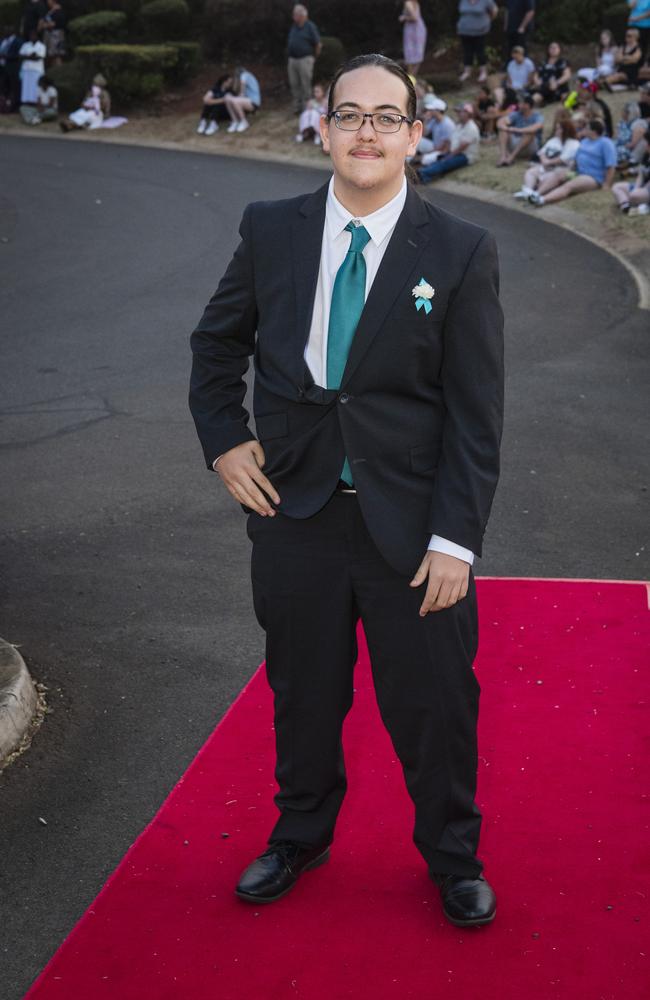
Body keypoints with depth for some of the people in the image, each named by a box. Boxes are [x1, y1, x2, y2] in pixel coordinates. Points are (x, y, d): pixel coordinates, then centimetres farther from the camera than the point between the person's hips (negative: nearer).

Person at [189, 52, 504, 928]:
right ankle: (300, 838, 43)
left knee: (434, 705, 10)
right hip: (295, 512, 2)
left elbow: (475, 413, -8)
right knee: (303, 694, 18)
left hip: (410, 525, -2)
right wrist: (222, 439, 2)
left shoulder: (461, 253, -7)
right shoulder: (271, 231, 0)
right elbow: (217, 345, 16)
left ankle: (453, 857, 35)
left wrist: (455, 538, -13)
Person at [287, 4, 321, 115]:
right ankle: (297, 107, 16)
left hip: (305, 59, -7)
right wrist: (290, 57, 14)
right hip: (292, 60, 7)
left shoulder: (310, 27, -7)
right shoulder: (293, 27, 13)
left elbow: (318, 44, -6)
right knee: (294, 85, 8)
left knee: (306, 85, -4)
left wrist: (314, 57, 1)